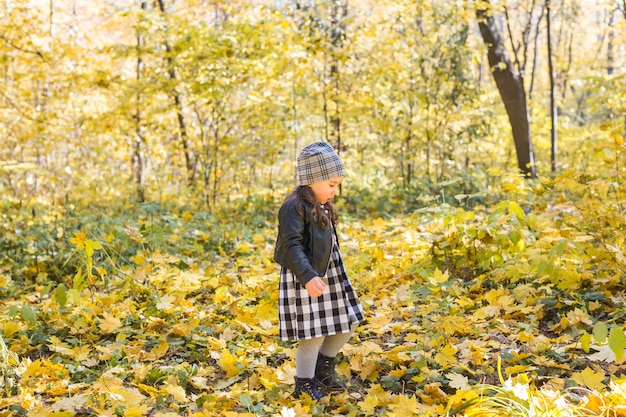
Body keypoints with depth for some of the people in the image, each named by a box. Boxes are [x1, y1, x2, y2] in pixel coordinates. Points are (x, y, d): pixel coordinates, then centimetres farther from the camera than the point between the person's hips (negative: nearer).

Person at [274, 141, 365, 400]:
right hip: (304, 279, -9)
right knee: (313, 334, -1)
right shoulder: (295, 207, -19)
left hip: (328, 275, 9)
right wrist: (308, 277, -36)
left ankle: (324, 366, 31)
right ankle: (304, 384, 17)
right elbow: (291, 246, -26)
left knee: (349, 321, 13)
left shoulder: (321, 207, 11)